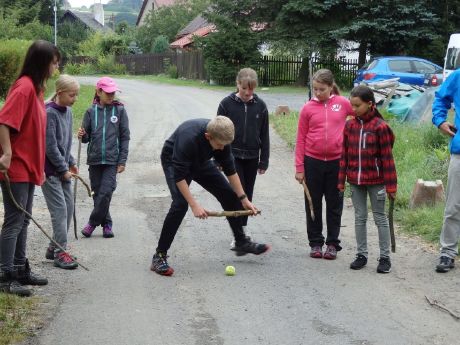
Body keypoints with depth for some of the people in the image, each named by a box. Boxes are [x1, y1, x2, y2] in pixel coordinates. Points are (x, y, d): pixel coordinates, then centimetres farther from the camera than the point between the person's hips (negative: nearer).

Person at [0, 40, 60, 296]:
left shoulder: (36, 87, 14)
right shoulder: (24, 87, -16)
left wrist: (39, 165, 21)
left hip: (29, 167, 10)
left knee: (23, 221, 15)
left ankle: (20, 270, 24)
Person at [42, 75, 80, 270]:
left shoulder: (68, 111, 9)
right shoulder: (49, 113, -16)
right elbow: (50, 146, -18)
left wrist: (70, 163, 11)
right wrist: (64, 169, -14)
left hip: (62, 168, 8)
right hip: (50, 169, -8)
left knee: (69, 207, 10)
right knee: (59, 209, -9)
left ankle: (55, 247, 20)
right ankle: (60, 252, -4)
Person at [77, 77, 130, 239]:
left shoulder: (119, 110, 0)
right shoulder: (91, 111, 3)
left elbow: (125, 137, 2)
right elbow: (87, 137, 8)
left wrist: (122, 161, -2)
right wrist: (82, 135, -16)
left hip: (112, 160, -2)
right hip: (94, 159, 2)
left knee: (106, 193, -9)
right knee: (97, 193, 7)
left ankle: (93, 223, 5)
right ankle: (106, 224, 20)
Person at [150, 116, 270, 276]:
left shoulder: (221, 138, -22)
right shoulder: (188, 138, -41)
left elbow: (230, 170, -8)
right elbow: (179, 176, -36)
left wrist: (243, 199, -7)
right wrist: (194, 205, -36)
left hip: (200, 161, 6)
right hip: (174, 161, -6)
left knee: (229, 195, 2)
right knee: (180, 203, -26)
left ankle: (241, 242, 19)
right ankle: (159, 257, -19)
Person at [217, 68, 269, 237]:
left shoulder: (260, 106, 1)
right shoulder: (227, 104, -5)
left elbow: (264, 135, 5)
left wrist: (264, 161, 4)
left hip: (252, 157, 3)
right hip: (232, 155, -3)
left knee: (247, 195, 10)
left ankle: (243, 230, 24)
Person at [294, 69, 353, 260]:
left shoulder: (343, 103, -3)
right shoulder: (308, 108, -2)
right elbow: (300, 139, 1)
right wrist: (299, 167, -2)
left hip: (337, 161, 0)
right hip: (313, 162, 0)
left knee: (334, 204, 9)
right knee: (313, 204, 8)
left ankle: (332, 243, 18)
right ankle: (315, 242, 19)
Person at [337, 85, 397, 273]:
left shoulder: (380, 126, -12)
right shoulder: (350, 126, 2)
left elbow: (387, 157, -10)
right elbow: (344, 155, 6)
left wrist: (391, 185, -10)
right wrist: (341, 180, 4)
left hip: (375, 181, -4)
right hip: (355, 181, 4)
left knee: (380, 218, 7)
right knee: (359, 218, 12)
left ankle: (385, 257, 13)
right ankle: (362, 254, 22)